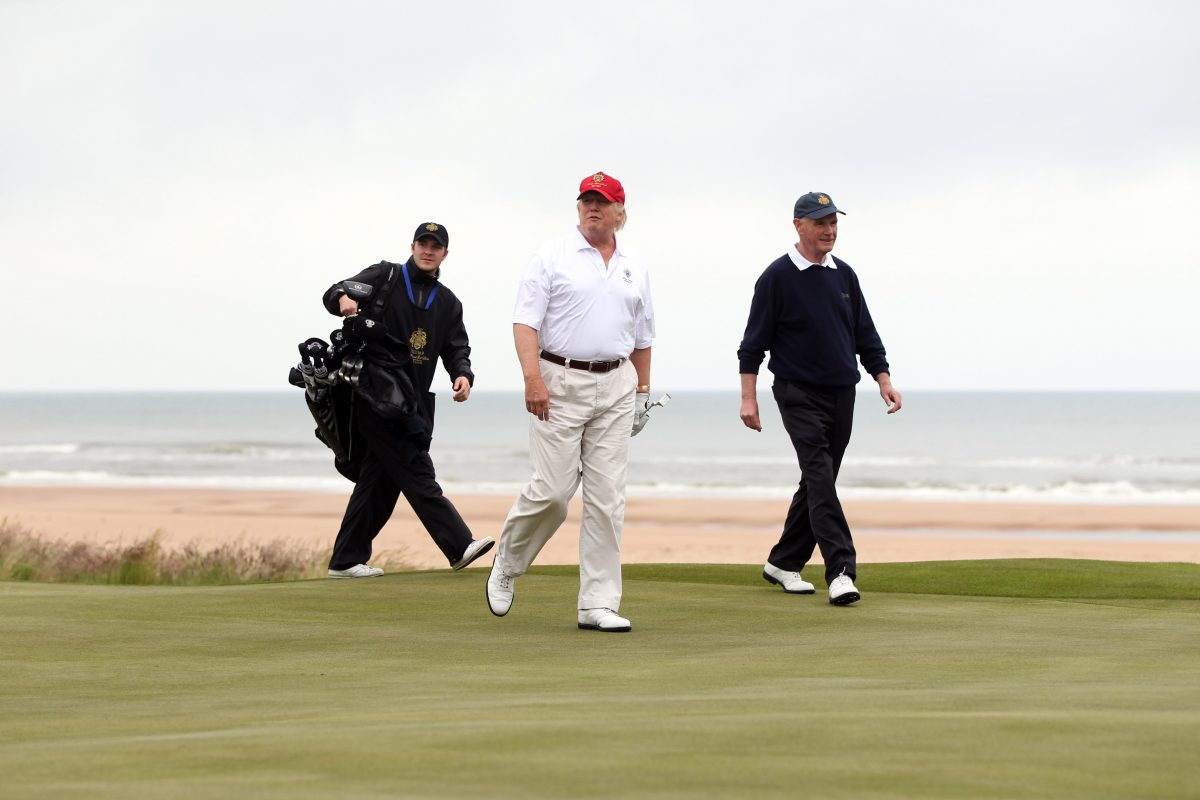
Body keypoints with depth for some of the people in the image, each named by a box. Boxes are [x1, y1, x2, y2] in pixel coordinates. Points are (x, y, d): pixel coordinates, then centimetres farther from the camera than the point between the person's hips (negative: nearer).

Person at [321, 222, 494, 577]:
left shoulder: (448, 303, 21)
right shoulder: (385, 276, 6)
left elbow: (456, 349, 13)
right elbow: (333, 294, 0)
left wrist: (463, 374, -10)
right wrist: (343, 298, -26)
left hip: (412, 401, 7)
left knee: (381, 478, 8)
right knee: (416, 471, -15)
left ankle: (346, 560, 15)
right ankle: (459, 545, -25)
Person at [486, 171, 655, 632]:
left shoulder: (634, 268, 15)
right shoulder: (552, 257, 0)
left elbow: (642, 336, 23)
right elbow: (525, 322, -8)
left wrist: (643, 391, 19)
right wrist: (533, 378, -19)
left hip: (616, 386, 4)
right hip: (560, 383, -4)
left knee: (607, 497, -1)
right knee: (552, 489, -9)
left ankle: (599, 604, 0)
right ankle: (507, 566, 17)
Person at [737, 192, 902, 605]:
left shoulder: (844, 275, 12)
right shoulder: (778, 277, -5)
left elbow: (865, 335, 18)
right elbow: (754, 342, -5)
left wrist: (884, 379, 8)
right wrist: (748, 398, -10)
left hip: (841, 394, 6)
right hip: (799, 394, -6)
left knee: (818, 482, 10)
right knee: (820, 477, -16)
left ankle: (783, 562, 23)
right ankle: (840, 571, -25)